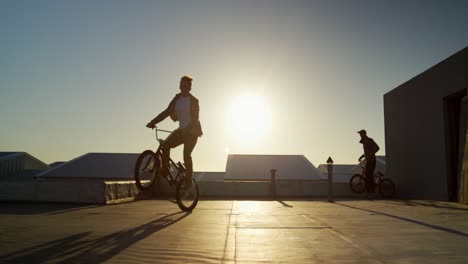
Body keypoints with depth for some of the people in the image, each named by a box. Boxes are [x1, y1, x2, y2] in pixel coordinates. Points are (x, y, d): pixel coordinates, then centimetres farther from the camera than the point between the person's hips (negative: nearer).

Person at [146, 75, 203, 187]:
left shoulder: (193, 101, -7)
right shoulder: (177, 99, 8)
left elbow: (195, 119, -14)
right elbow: (167, 112, 3)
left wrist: (187, 129, -30)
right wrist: (153, 122, -8)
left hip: (192, 131, -5)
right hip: (182, 130, 5)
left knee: (186, 155, -13)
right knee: (165, 145, -16)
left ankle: (189, 180, 0)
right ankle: (165, 169, -1)